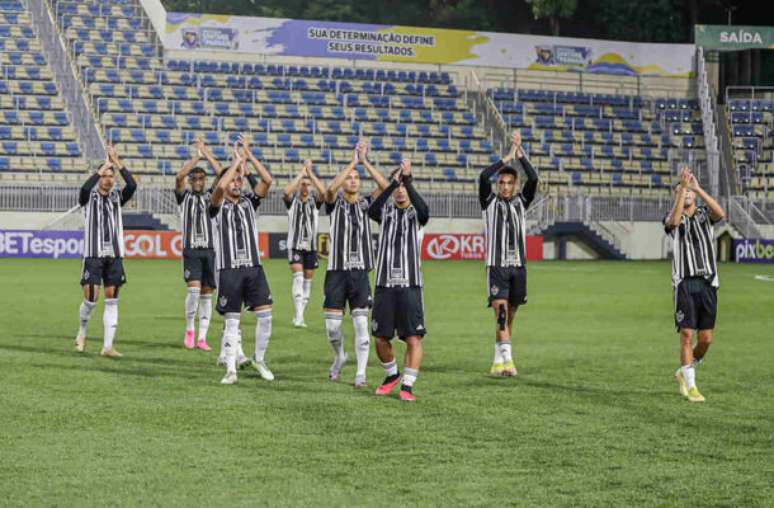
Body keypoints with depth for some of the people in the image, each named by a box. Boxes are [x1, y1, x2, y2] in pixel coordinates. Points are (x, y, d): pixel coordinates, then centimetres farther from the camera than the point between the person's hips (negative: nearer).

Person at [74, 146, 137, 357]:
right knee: (91, 299, -7)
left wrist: (117, 162, -14)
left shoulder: (117, 196, 8)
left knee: (112, 300, -2)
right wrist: (105, 165, -21)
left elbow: (132, 185, -10)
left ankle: (108, 346, -2)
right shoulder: (89, 197, 1)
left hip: (114, 256, 3)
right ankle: (82, 332, 21)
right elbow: (85, 187, -23)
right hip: (93, 254, -3)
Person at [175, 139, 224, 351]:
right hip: (191, 250, -3)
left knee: (206, 293, 2)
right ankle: (189, 329, 2)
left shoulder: (211, 196, 12)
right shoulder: (184, 196, 6)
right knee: (194, 289, -16)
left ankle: (202, 338, 4)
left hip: (210, 249, 3)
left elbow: (222, 174, 1)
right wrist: (197, 156, -9)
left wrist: (207, 154, 0)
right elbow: (179, 176, -12)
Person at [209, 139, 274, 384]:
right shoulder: (218, 206, 2)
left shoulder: (249, 202, 12)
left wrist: (249, 156, -6)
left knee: (265, 314, -5)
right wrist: (237, 161, -12)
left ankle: (259, 359, 13)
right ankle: (231, 369, 2)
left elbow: (267, 180, -2)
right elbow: (220, 186, -20)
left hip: (253, 266, 3)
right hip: (229, 269, -3)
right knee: (231, 321, -1)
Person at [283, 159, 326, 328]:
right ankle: (299, 315, -26)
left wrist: (310, 173, -19)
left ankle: (299, 316, 15)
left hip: (311, 246, 3)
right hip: (295, 246, -3)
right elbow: (286, 191, -24)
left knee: (307, 280, 6)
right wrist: (301, 172, -22)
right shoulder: (292, 200, -1)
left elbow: (323, 192, -19)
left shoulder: (315, 200, 3)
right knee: (298, 277, -17)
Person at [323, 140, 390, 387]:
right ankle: (339, 357, 29)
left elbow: (385, 187, -9)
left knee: (361, 323, -6)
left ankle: (361, 373, -3)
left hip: (360, 272, 1)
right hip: (337, 271, -1)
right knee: (332, 325, 1)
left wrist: (365, 161, -14)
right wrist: (352, 161, -20)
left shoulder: (366, 204, 8)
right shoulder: (335, 203, 3)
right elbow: (331, 188, -20)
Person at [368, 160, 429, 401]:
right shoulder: (386, 211, 9)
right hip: (384, 284, 2)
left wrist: (407, 179, -27)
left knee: (414, 338, -9)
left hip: (410, 284, -2)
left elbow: (424, 210, -22)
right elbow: (371, 211, -15)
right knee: (380, 338, 6)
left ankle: (407, 385, -3)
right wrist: (393, 181, -25)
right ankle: (392, 375, 29)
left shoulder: (415, 213, 3)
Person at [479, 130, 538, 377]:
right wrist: (507, 158, -9)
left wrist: (519, 153, -9)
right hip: (496, 265, -3)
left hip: (518, 266, 4)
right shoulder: (489, 201, 5)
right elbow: (484, 176, -12)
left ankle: (498, 360, 15)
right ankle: (507, 359, -26)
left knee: (509, 315, 7)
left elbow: (533, 178, -4)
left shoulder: (521, 202, 12)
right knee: (501, 310, -16)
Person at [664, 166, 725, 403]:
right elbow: (674, 221, -23)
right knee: (687, 334, -10)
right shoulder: (673, 217, 4)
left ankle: (684, 372, 26)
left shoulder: (705, 214, 8)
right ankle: (690, 386, -5)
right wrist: (682, 187, -26)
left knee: (706, 338, 2)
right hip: (684, 283, -2)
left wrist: (697, 188, -23)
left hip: (708, 283, 2)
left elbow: (720, 213, -16)